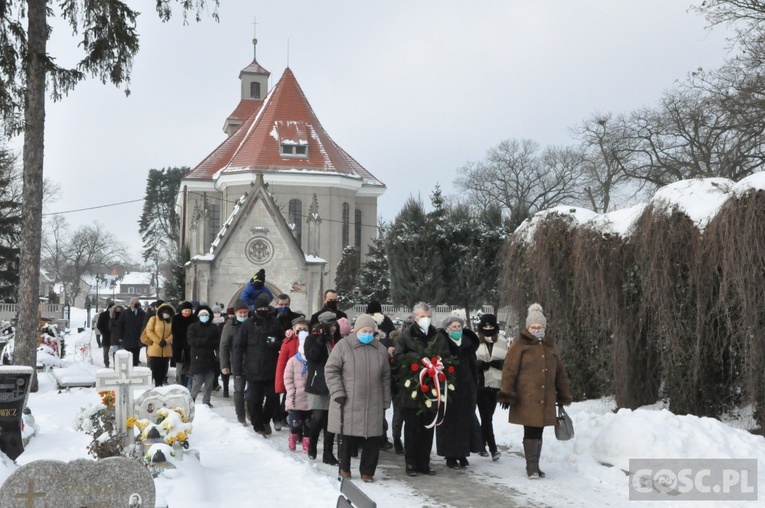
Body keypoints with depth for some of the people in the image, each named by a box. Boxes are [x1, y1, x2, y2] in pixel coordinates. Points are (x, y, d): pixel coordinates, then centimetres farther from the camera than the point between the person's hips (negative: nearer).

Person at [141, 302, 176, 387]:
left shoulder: (171, 321, 11)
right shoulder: (153, 319, 0)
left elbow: (172, 333, 7)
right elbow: (149, 331, -6)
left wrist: (166, 341, -11)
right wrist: (159, 341, -14)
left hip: (166, 350, 4)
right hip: (155, 350, -4)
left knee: (163, 371, 7)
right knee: (154, 370, -2)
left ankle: (160, 386, 16)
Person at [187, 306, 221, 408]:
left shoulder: (214, 328, 10)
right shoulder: (193, 327, 5)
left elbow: (218, 341, -1)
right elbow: (191, 341, -9)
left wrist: (201, 342, -11)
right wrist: (207, 341, -13)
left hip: (211, 358, 2)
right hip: (198, 357, -2)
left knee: (209, 381, 2)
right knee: (198, 380, -8)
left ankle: (206, 400, 11)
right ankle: (192, 398, 8)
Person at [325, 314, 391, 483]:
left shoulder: (381, 350, 10)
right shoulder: (343, 346, -3)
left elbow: (385, 377, 14)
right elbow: (331, 370, -3)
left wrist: (385, 402, 12)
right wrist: (338, 393, -10)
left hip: (373, 405, 3)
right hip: (348, 402, -3)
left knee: (372, 439, 2)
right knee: (348, 437, 3)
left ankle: (367, 471, 17)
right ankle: (344, 468, 22)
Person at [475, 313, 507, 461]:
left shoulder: (501, 342, 9)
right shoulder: (475, 341, -1)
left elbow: (507, 362, 11)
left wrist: (497, 363, -8)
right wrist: (483, 364, -18)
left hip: (496, 383, 3)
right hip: (481, 383, -3)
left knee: (487, 416, 10)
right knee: (486, 417, -6)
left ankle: (482, 445, 23)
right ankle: (493, 449, -7)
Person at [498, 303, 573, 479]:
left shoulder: (550, 346, 16)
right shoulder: (520, 345, -2)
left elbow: (560, 373, 21)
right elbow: (510, 370, -6)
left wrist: (563, 396, 21)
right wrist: (507, 394, -12)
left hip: (545, 399, 5)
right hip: (526, 399, -5)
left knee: (538, 431, 10)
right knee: (531, 431, -5)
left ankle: (534, 466, 18)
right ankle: (531, 466, 2)